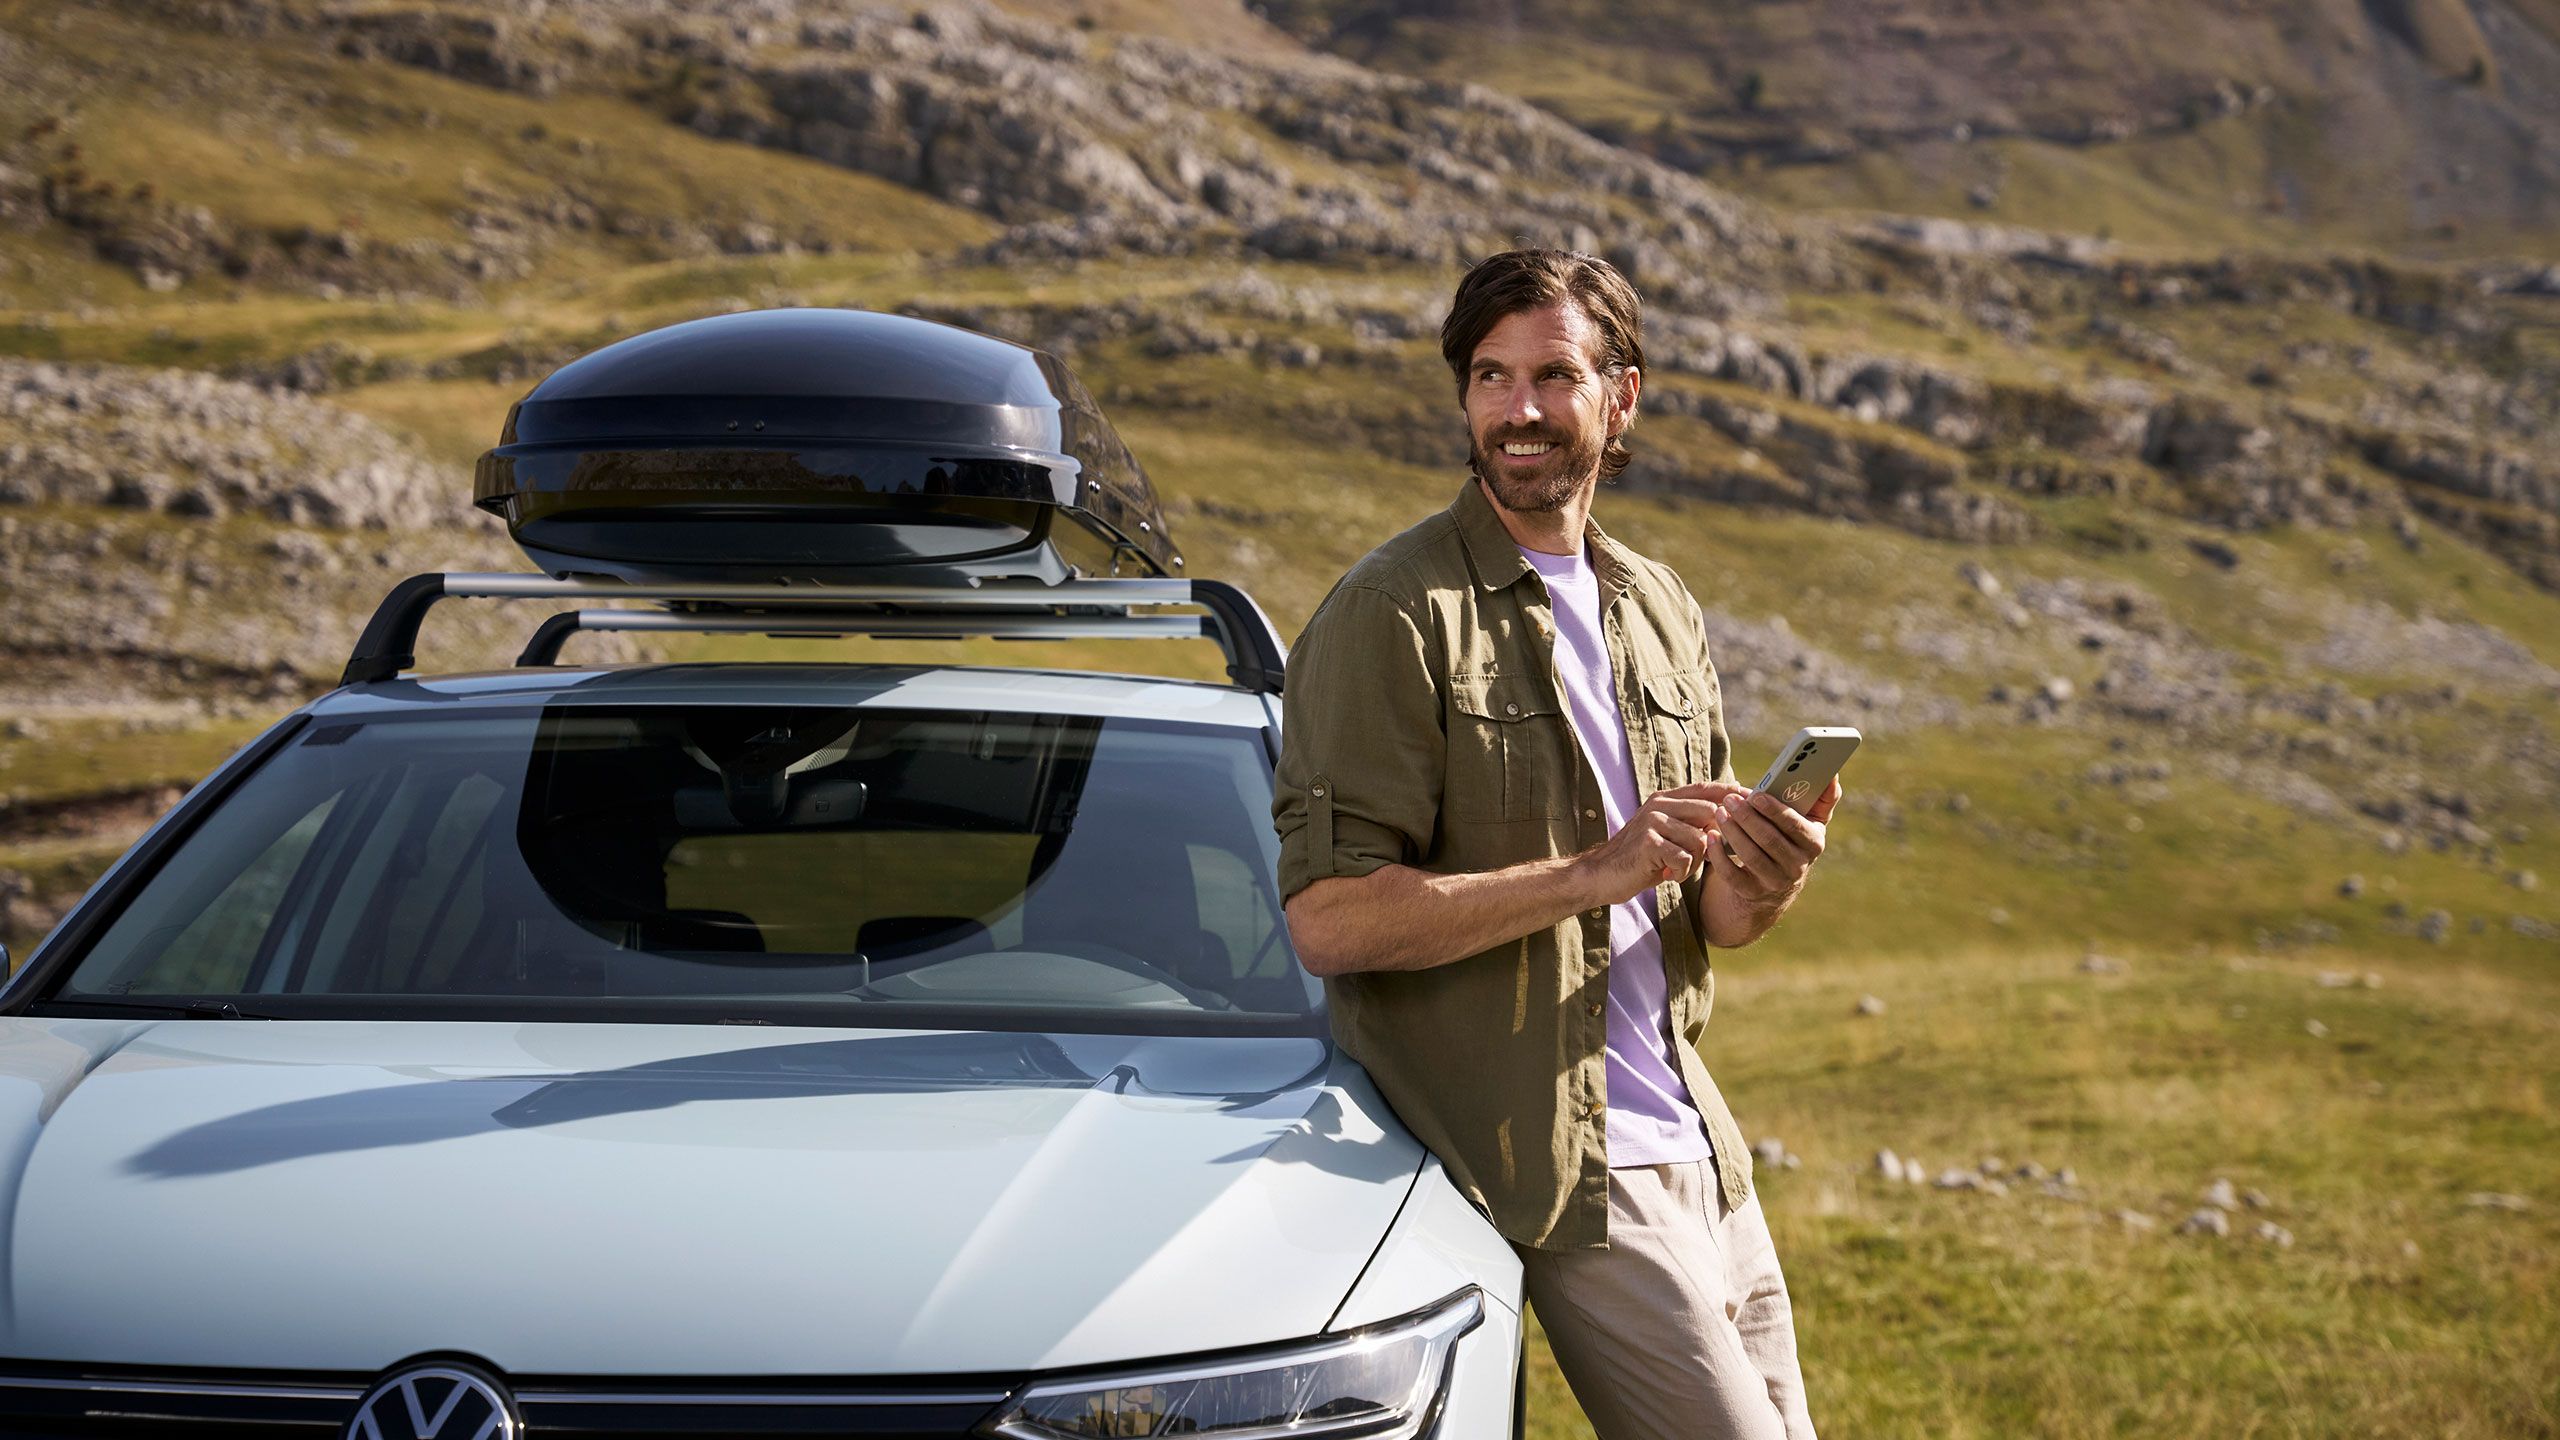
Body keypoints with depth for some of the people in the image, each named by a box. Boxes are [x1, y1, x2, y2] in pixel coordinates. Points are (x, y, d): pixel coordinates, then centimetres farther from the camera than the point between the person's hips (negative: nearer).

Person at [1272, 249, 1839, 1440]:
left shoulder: (1661, 613, 14)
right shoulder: (1393, 616, -10)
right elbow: (1329, 919, -19)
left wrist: (1763, 883, -5)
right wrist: (1594, 873, -22)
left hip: (1697, 1149, 8)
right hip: (1565, 1163, -8)